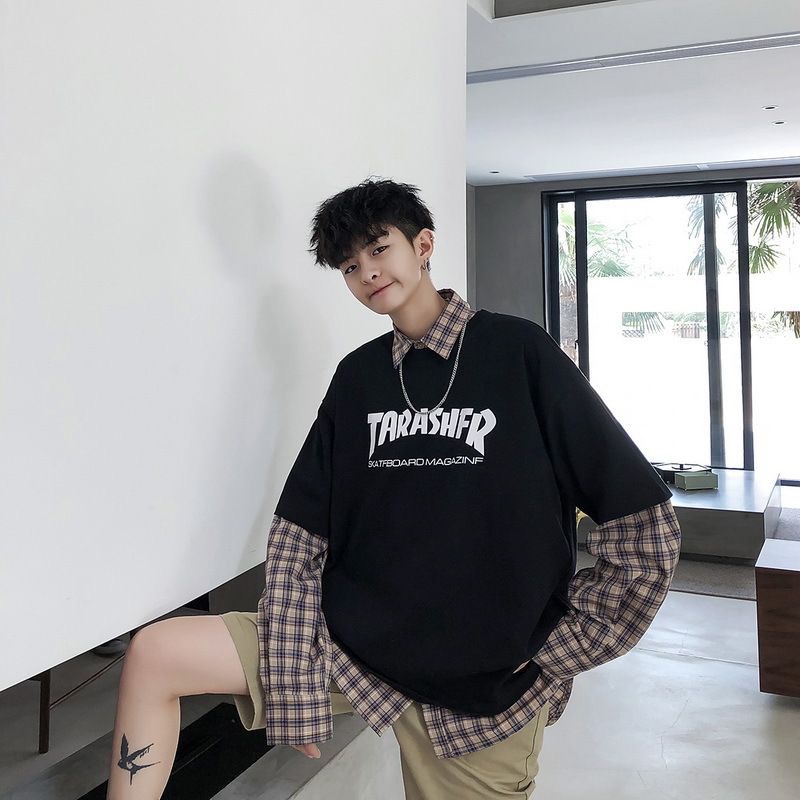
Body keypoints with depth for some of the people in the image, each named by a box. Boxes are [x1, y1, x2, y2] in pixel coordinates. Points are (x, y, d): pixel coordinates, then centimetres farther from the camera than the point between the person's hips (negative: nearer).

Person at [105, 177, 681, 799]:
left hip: (485, 688, -3)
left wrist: (554, 652, -8)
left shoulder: (520, 353, -8)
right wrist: (296, 690, -9)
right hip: (350, 645, 3)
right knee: (154, 655, -9)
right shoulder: (357, 375, 5)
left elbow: (644, 522, -8)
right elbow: (299, 537, -1)